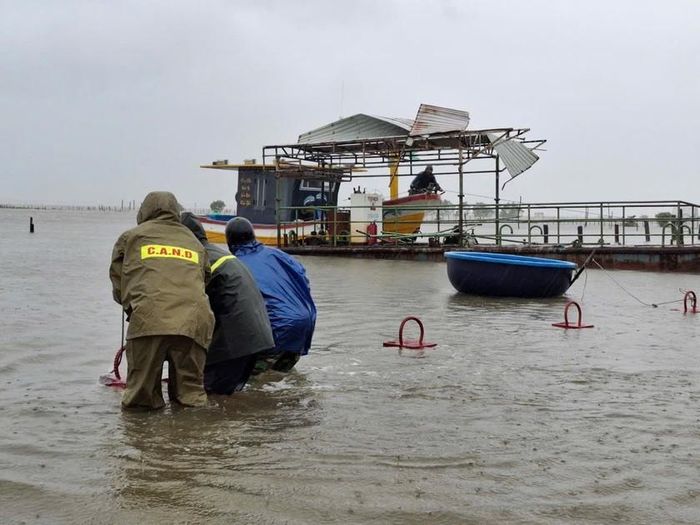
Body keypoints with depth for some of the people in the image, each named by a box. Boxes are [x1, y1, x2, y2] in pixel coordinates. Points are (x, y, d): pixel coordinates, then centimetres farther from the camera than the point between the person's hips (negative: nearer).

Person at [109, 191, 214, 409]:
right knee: (189, 389, 12)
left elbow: (118, 284, 22)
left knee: (140, 395, 7)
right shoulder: (195, 242, 28)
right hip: (195, 320, 3)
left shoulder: (131, 236, 20)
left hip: (149, 319, -2)